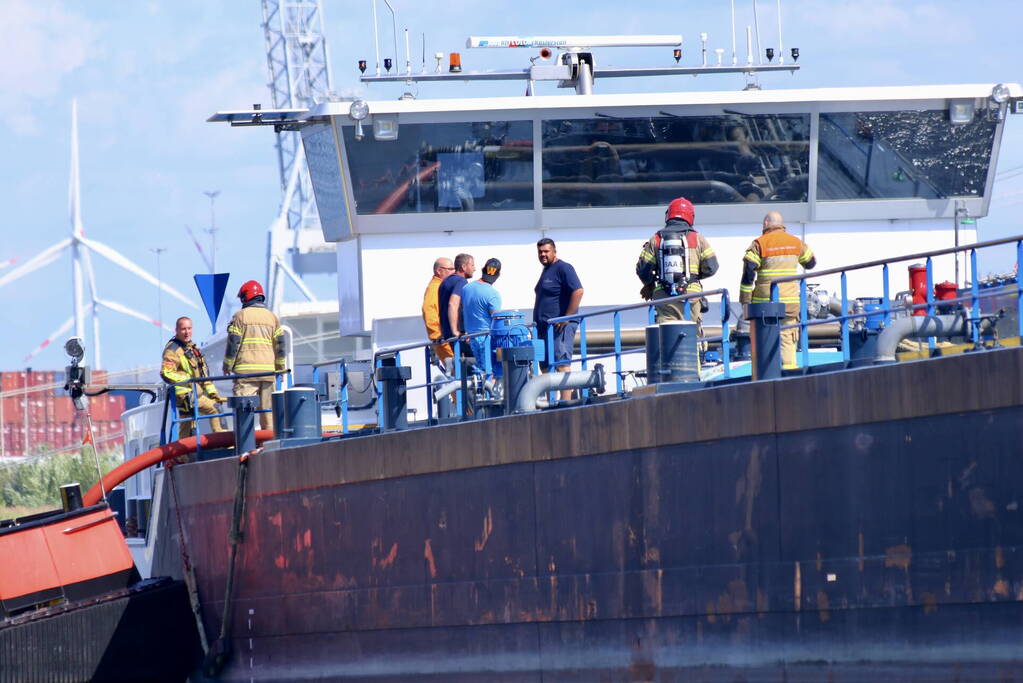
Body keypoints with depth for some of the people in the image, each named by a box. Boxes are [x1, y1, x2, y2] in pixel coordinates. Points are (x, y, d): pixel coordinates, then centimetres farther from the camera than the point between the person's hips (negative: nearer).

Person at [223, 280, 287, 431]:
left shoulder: (240, 316, -1)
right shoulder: (272, 317, 12)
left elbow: (233, 343, -4)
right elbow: (280, 344, 12)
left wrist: (227, 365, 7)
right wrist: (280, 367, 23)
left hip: (245, 371, -4)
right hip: (268, 370, 4)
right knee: (267, 408, 9)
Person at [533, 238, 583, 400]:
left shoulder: (563, 268, -9)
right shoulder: (546, 271, 21)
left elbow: (578, 291, -19)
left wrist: (567, 318, -21)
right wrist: (538, 323, 20)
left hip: (560, 326, -10)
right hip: (545, 326, 10)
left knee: (562, 364, -14)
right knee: (546, 367, 9)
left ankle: (565, 402, -17)